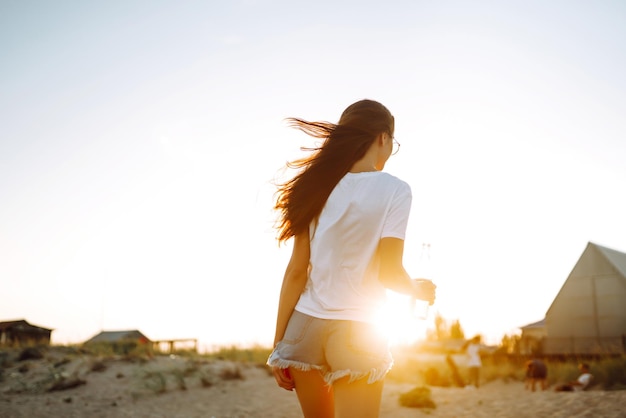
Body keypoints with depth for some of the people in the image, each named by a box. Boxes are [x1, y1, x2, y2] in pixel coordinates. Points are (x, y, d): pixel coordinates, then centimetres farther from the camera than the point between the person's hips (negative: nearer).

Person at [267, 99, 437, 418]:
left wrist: (279, 342, 4)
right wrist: (419, 290, 9)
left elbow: (296, 270, 0)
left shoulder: (319, 186, 4)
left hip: (304, 326, 5)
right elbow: (388, 272, -13)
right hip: (356, 333, -4)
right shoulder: (394, 190, -7)